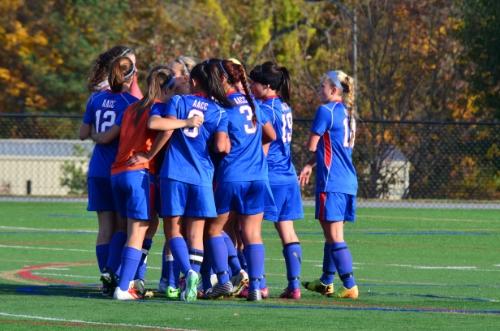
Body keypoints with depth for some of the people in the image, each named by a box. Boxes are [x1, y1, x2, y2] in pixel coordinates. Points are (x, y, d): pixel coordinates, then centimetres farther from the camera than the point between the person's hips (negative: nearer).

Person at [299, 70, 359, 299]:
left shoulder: (325, 111, -10)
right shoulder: (347, 113, 15)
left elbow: (312, 145, -6)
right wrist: (311, 165, 19)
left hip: (332, 182, -9)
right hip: (348, 181, 9)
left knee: (335, 235, -7)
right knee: (331, 233, 18)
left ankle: (350, 286, -11)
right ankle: (326, 282, 28)